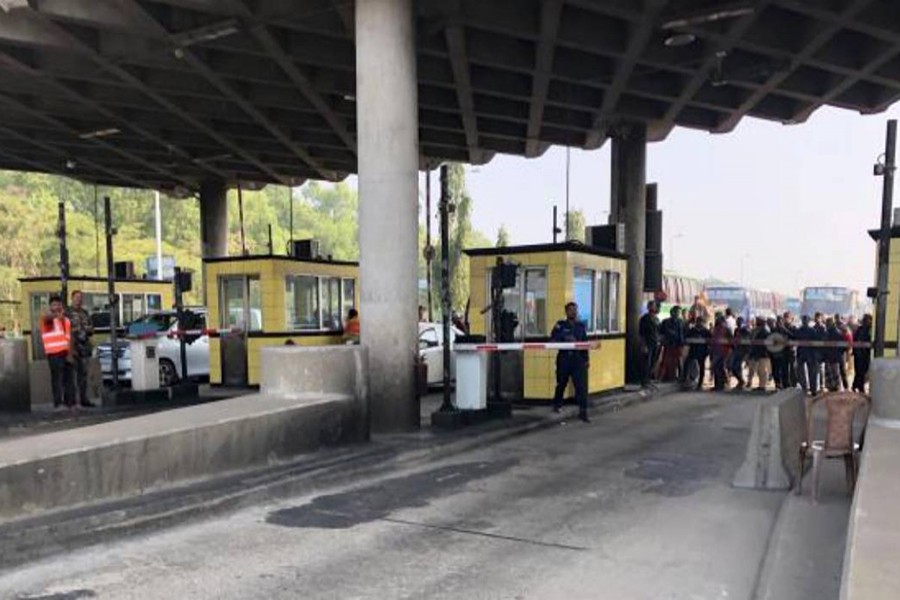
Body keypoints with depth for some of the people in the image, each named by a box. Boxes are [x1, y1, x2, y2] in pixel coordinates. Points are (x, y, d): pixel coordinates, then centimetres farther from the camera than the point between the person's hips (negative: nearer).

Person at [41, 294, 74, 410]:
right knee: (57, 378, -7)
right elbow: (47, 318, -27)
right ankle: (58, 403, -5)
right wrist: (56, 315, -49)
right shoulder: (48, 318, 0)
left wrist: (70, 353, 2)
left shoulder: (66, 320, 17)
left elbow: (69, 338, 13)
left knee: (68, 378, 9)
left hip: (66, 353, 5)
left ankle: (70, 402, 16)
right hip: (54, 353, -5)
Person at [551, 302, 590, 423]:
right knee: (561, 383, 15)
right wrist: (565, 340, -22)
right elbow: (553, 339, -9)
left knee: (581, 385, -7)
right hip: (564, 358, -2)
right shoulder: (560, 325, -1)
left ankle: (583, 412, -4)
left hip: (578, 359, 2)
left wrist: (587, 359, 11)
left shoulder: (581, 326, 10)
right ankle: (557, 404, 38)